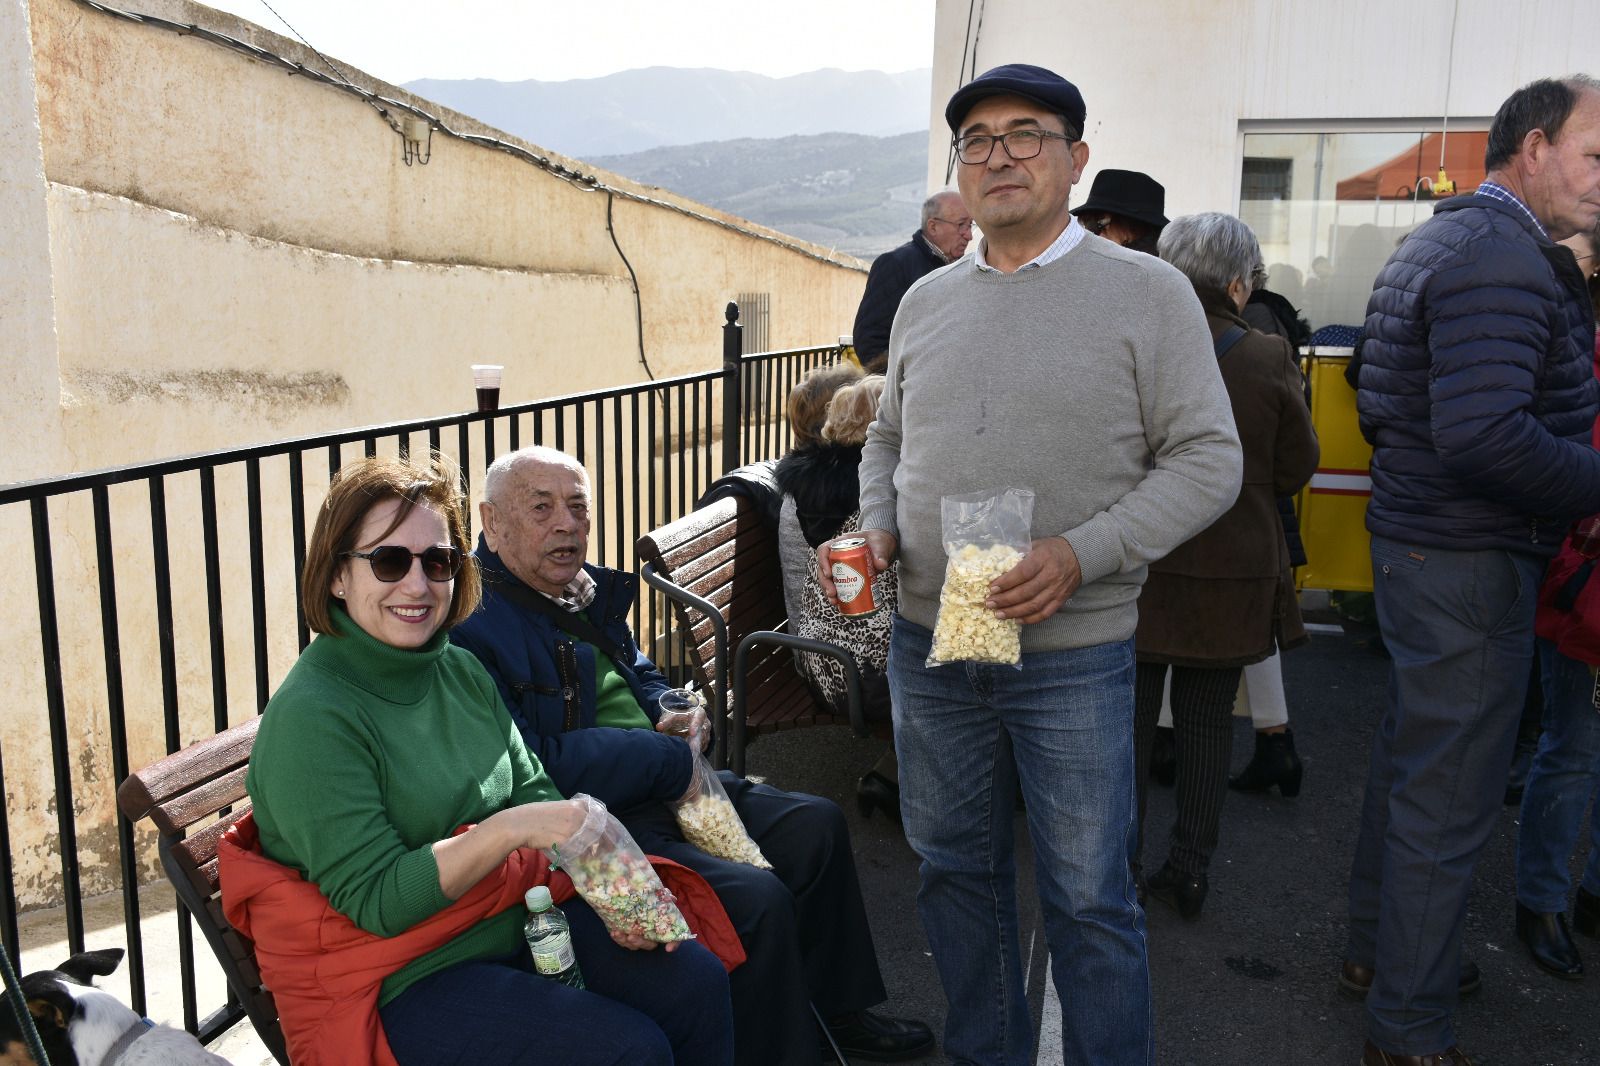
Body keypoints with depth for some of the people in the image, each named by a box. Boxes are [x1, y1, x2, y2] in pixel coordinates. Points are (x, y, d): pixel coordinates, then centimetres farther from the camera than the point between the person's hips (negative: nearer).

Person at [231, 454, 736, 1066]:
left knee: (697, 981, -4)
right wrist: (511, 829, -29)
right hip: (401, 984, -7)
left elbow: (534, 792, 6)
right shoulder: (310, 717, -18)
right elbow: (376, 901, -20)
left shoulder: (461, 671, 6)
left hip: (520, 922, 7)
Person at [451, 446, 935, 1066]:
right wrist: (672, 759, -17)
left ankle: (834, 1009, 29)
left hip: (665, 789, 10)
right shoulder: (470, 624, -18)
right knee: (756, 899, -25)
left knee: (817, 826, 11)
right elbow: (528, 770, -25)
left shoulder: (587, 590, 12)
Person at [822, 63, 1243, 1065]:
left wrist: (1081, 554, -21)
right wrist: (876, 533, -1)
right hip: (927, 643, 5)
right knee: (957, 871, 18)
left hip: (1072, 653, -4)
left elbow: (1207, 460, -9)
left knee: (1089, 899, 6)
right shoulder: (926, 301, 9)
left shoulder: (1147, 293, -5)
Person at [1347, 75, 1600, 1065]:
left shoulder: (1445, 240, 15)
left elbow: (1395, 409, 21)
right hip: (1472, 563, -11)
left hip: (1416, 537, 11)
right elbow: (1486, 436, -30)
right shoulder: (1506, 260, -18)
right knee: (1451, 794, -1)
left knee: (1412, 752, 22)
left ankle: (1378, 941, 39)